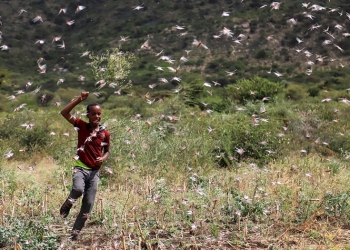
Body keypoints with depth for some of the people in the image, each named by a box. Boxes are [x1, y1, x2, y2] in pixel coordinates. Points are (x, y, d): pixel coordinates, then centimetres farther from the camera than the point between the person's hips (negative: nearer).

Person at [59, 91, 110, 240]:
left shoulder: (105, 133, 1)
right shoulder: (82, 126, -3)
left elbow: (107, 151, 15)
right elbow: (64, 113, -12)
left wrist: (103, 158, -8)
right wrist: (80, 100, -19)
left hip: (95, 171, 3)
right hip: (81, 168, -3)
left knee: (88, 204, 1)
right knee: (78, 189, -33)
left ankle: (75, 232, 15)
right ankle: (66, 205, 1)